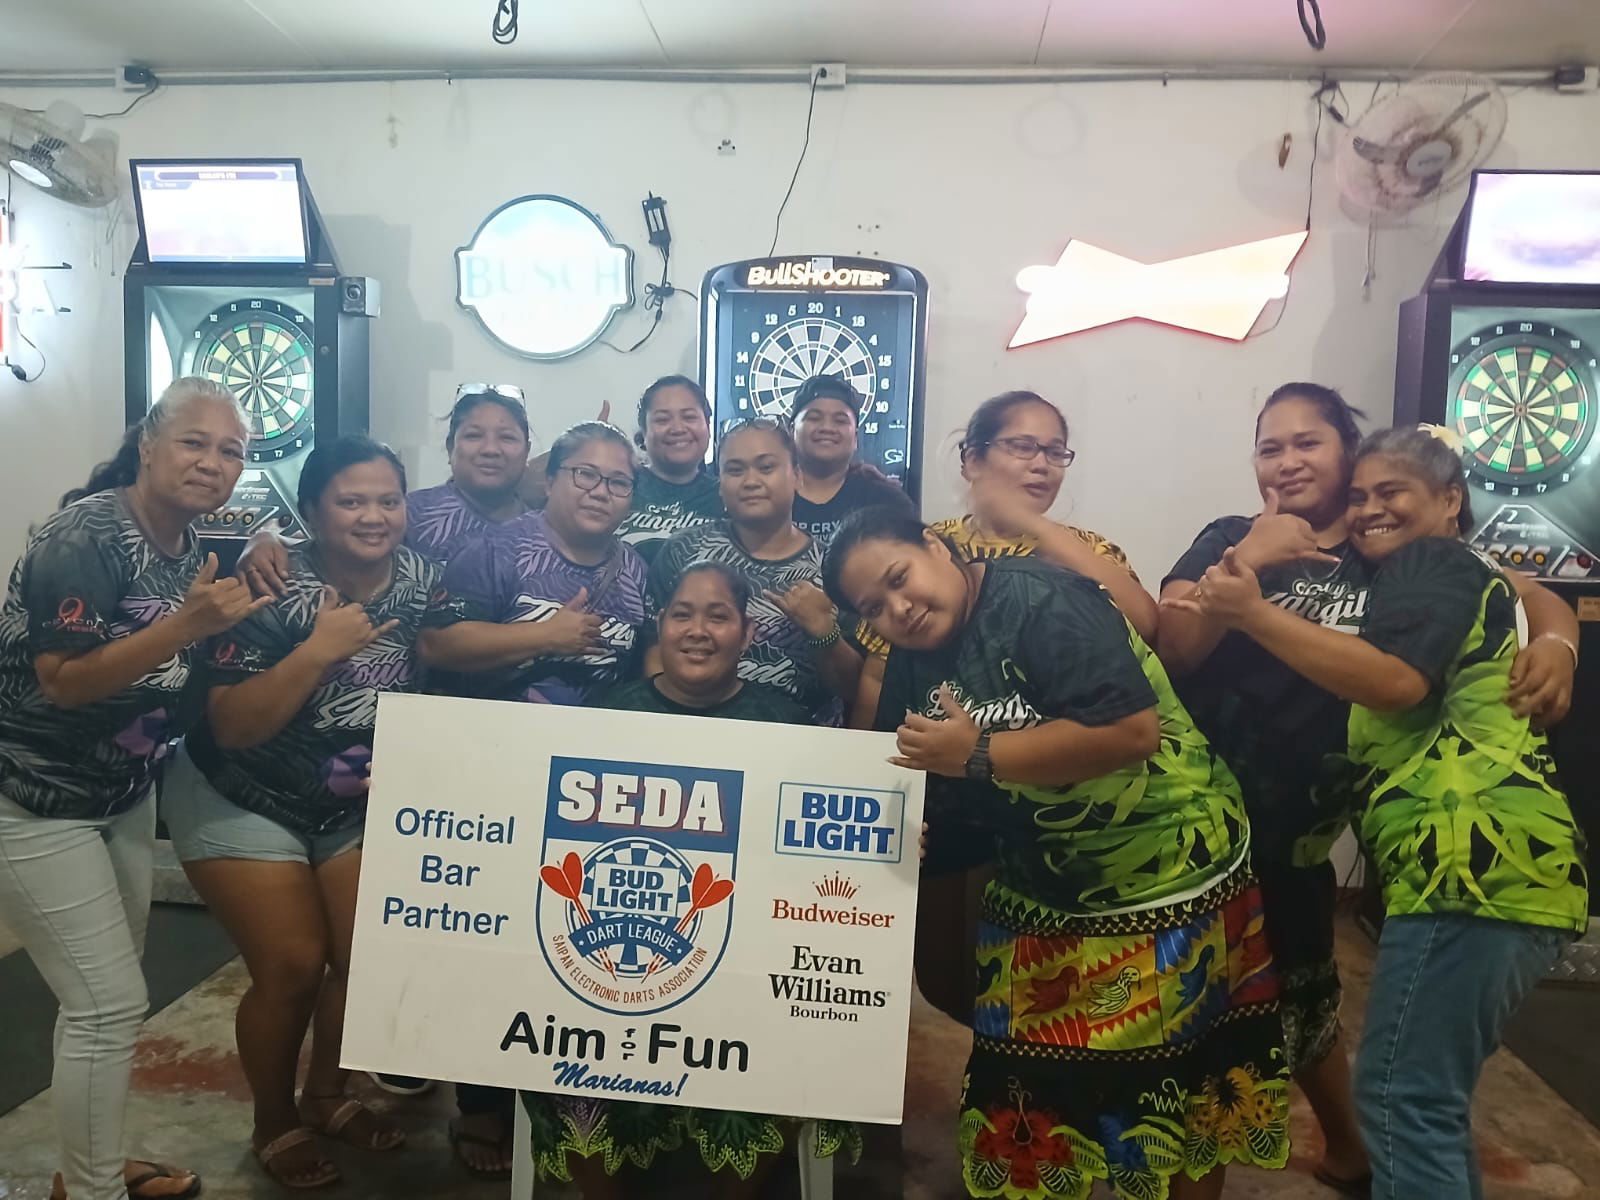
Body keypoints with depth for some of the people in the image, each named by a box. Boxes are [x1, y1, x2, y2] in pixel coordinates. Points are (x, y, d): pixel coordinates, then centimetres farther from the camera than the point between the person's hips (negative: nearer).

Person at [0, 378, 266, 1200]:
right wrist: (187, 624, -34)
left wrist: (240, 596, -5)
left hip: (123, 795, 8)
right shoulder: (85, 535, -21)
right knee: (109, 1005, -6)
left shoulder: (191, 547, 3)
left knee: (106, 997, 17)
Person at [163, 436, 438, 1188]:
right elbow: (230, 727, -26)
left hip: (358, 805, 5)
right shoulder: (273, 592, -24)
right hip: (245, 805, -4)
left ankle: (327, 1097, 30)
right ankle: (275, 1125, 23)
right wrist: (318, 651, -35)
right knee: (293, 966, -4)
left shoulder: (422, 580, -11)